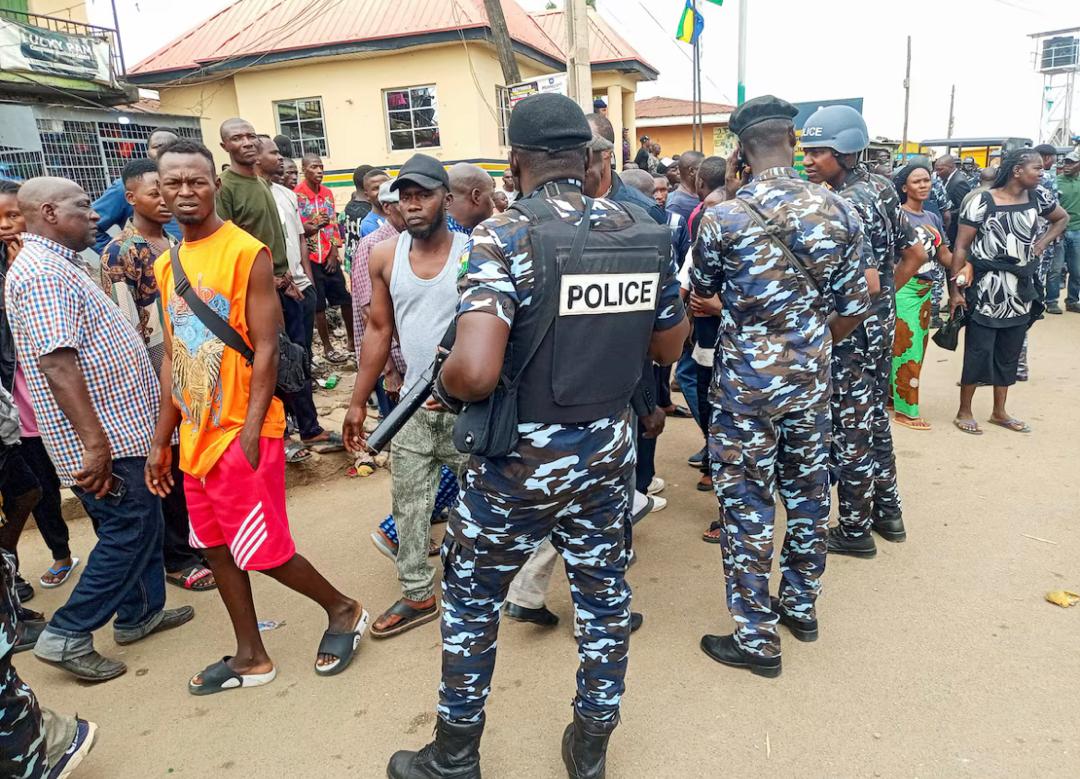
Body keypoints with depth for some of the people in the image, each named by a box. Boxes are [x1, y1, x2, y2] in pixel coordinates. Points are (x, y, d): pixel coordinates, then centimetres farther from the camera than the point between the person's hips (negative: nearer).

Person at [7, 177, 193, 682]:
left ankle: (139, 613, 31)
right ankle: (66, 636, 9)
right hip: (104, 435, -10)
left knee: (141, 524, 17)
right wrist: (94, 443, -31)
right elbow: (56, 362, -28)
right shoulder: (42, 272, -19)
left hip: (121, 427, 10)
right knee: (130, 531, -2)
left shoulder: (58, 264, 15)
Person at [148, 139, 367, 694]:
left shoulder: (246, 253, -12)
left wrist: (250, 432, -20)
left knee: (261, 550, -1)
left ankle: (343, 611, 24)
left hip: (240, 433, -8)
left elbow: (266, 348, -15)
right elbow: (172, 357, 13)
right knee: (216, 546, 14)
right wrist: (161, 441, 14)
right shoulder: (167, 265, 10)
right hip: (195, 434, 8)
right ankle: (251, 657, 31)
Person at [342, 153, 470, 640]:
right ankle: (417, 595, 28)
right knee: (408, 504, 12)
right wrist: (358, 402, 6)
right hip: (414, 403, 4)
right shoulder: (385, 258, 1)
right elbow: (378, 331, 7)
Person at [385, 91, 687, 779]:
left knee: (472, 599, 16)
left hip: (520, 460, -4)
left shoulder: (505, 237, -19)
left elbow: (474, 372, -30)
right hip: (610, 449, 5)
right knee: (604, 593, 20)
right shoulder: (645, 232, -2)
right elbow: (670, 346, 8)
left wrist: (441, 385, -8)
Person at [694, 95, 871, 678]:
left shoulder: (723, 217, -14)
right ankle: (801, 606, 38)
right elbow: (853, 308, 2)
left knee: (746, 503, 6)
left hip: (745, 382, -4)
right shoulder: (838, 211, -3)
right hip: (810, 380, 5)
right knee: (807, 491, 19)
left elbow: (702, 290, 5)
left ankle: (756, 638, 17)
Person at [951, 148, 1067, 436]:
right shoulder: (982, 202, -11)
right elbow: (961, 247, -10)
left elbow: (1062, 219, 23)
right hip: (985, 289, -5)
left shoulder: (1038, 197, 3)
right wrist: (957, 289, -13)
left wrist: (1042, 243, 6)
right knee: (978, 351, -1)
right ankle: (964, 411, 12)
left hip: (1021, 290, 6)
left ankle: (999, 412, 25)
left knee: (1009, 354, 12)